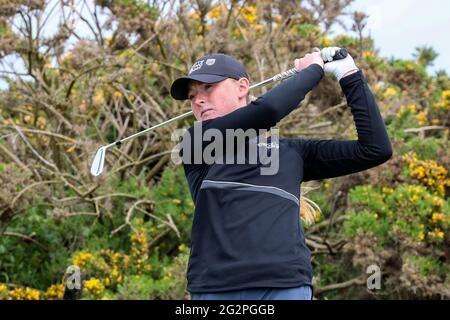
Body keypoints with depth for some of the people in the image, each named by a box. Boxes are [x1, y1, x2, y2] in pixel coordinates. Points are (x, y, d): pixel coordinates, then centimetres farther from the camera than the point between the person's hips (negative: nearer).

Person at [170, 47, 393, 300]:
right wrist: (313, 70, 14)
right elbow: (266, 109, -2)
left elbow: (376, 149, 18)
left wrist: (351, 77, 17)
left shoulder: (291, 152, 20)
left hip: (286, 288, 1)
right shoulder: (197, 141, 13)